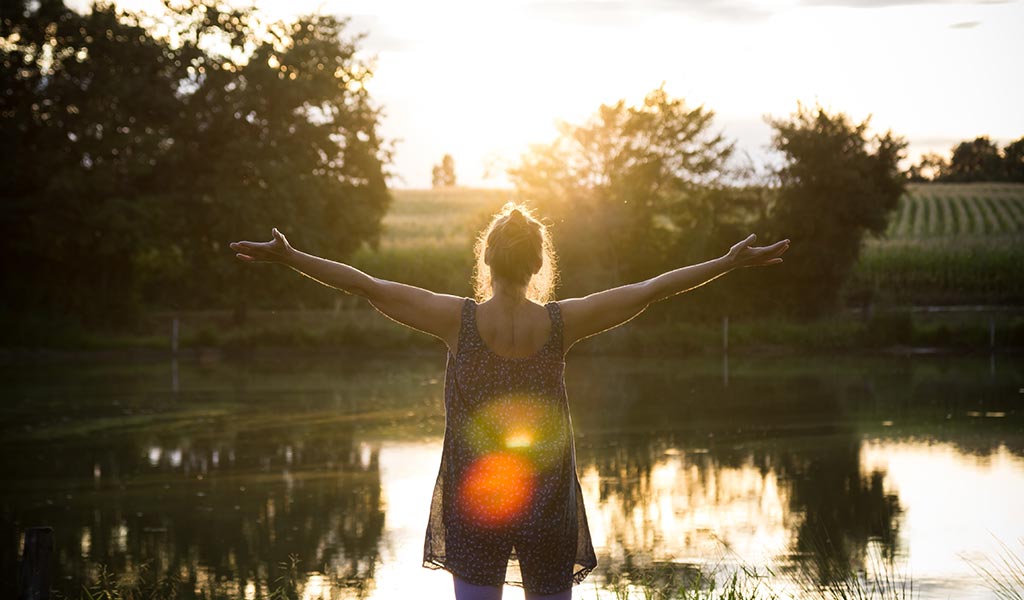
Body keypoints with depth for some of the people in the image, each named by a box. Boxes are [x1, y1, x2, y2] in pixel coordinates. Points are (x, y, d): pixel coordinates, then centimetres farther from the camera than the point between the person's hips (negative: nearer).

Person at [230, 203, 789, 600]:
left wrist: (286, 256, -4)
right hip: (548, 498, 1)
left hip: (474, 499, -1)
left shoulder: (459, 319, -10)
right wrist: (732, 261, 3)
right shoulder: (560, 323, -8)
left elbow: (366, 285, -9)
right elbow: (651, 289, -4)